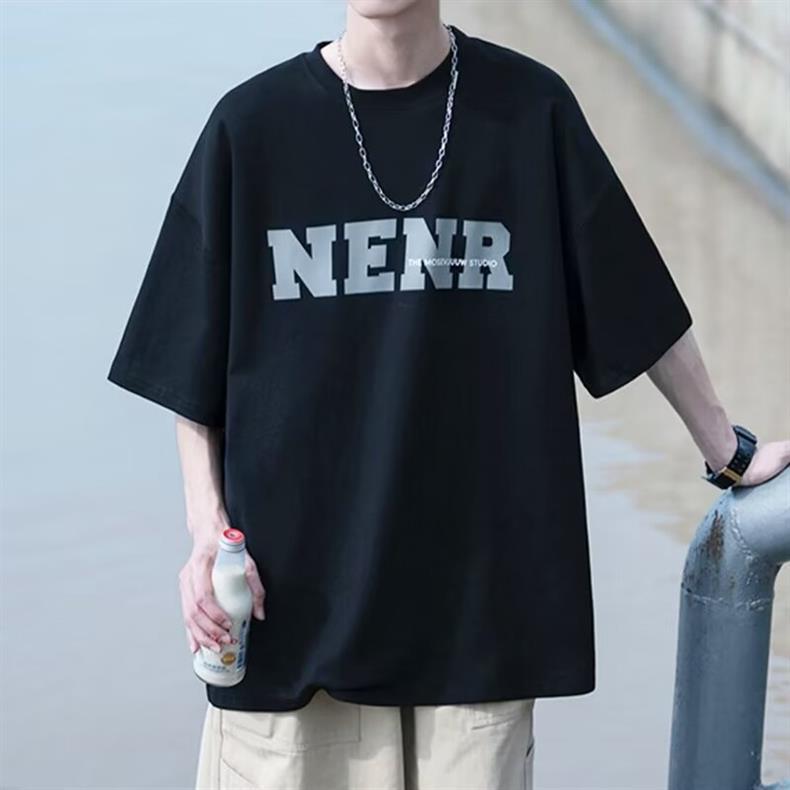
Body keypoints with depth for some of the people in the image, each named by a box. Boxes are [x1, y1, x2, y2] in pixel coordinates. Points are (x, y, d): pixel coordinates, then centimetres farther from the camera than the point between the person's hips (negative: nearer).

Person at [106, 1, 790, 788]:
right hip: (294, 585, 0)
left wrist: (726, 451, 17)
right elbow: (191, 361, 5)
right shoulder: (251, 123, -1)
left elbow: (636, 305, 10)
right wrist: (208, 527, -5)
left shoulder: (529, 109, 0)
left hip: (479, 584, 0)